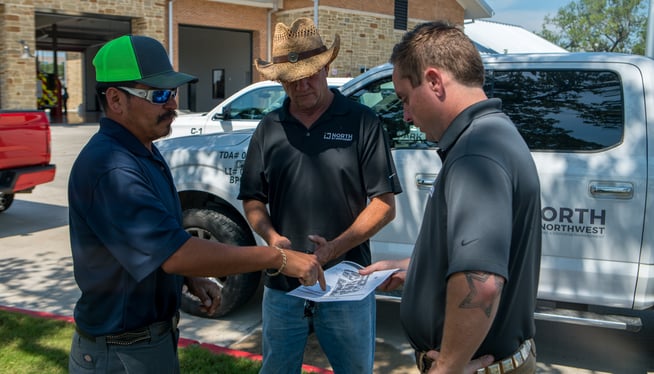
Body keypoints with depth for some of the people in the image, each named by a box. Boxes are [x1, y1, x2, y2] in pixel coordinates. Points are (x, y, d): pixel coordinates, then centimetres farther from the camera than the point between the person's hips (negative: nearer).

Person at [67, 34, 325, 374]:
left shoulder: (143, 153, 6)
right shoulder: (108, 166, -27)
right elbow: (175, 254, -32)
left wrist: (192, 279, 1)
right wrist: (279, 258, -29)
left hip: (156, 335, 9)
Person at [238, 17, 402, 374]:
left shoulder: (361, 122, -5)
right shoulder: (268, 128, 5)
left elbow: (384, 204, -6)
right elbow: (253, 200, 9)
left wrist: (335, 247, -18)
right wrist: (272, 237, -11)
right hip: (282, 284, 3)